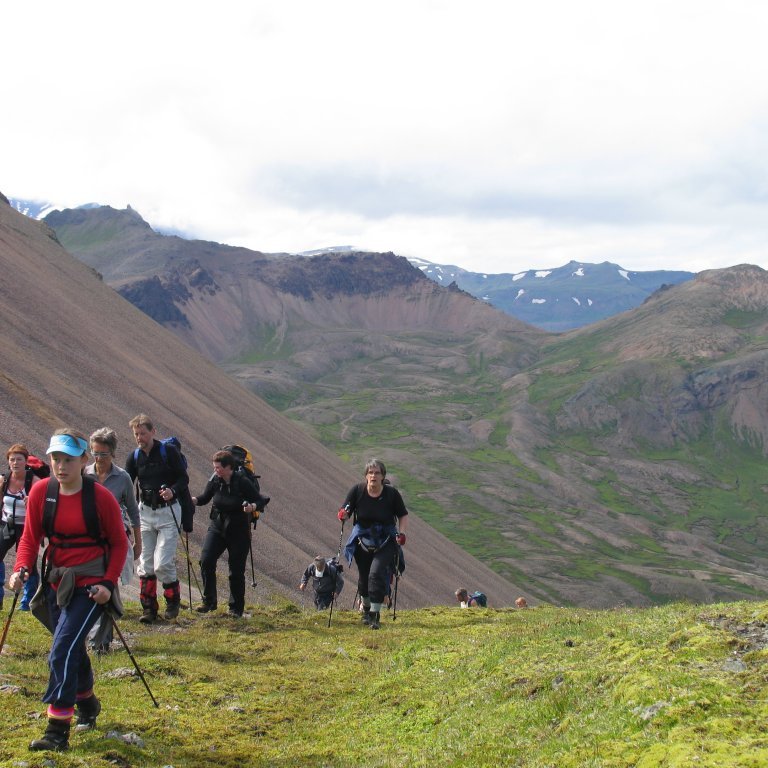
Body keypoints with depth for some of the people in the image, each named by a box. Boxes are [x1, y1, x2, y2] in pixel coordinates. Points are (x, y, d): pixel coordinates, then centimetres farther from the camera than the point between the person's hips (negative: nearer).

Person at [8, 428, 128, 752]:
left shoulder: (101, 497, -12)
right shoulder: (41, 491, -3)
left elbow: (119, 544, -3)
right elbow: (30, 537, 2)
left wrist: (108, 584, -12)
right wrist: (21, 570, -15)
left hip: (90, 585, -5)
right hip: (56, 582, 5)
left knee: (62, 650, -17)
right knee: (72, 650, 19)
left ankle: (58, 730, -15)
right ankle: (87, 703, 46)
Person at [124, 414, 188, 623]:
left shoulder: (168, 452, -7)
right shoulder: (134, 457, 5)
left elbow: (184, 478, -4)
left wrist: (173, 490, -24)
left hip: (168, 513, -4)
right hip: (144, 512, 4)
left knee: (162, 564, -11)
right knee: (145, 564, 2)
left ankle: (173, 599, 11)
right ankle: (148, 608, 10)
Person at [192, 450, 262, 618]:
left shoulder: (243, 482, -14)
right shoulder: (215, 481, -3)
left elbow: (259, 500, -8)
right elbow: (205, 498, 8)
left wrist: (252, 507, -29)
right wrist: (193, 500, -11)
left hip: (238, 530, -3)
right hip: (217, 528, 3)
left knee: (236, 571, 1)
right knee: (206, 560, -13)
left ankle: (236, 608, 15)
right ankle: (209, 602, -1)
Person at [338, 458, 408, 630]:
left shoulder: (392, 493, -11)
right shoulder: (357, 490, -9)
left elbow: (403, 515, 2)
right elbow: (345, 513, -2)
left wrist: (401, 533, -12)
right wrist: (343, 516, -25)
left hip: (385, 542, -2)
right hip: (363, 540, 2)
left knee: (377, 574, -18)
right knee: (364, 577, 13)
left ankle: (375, 615, -9)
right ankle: (366, 608, 39)